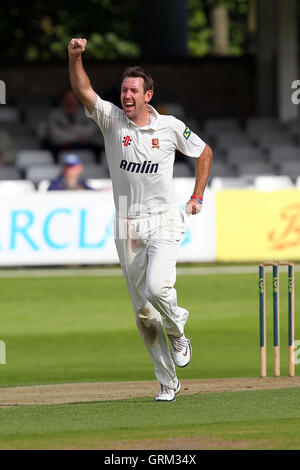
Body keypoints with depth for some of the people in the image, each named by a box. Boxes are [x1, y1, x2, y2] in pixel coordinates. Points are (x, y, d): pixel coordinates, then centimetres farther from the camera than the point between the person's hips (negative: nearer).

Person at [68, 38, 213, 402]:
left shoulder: (170, 127, -1)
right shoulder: (111, 119, -1)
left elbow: (204, 153, 15)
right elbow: (83, 90, -16)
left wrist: (197, 197, 9)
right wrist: (74, 57, -32)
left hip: (163, 223, -2)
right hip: (127, 227, 2)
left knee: (157, 288, -25)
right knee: (142, 310, 3)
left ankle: (177, 331, 8)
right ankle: (168, 382, 12)